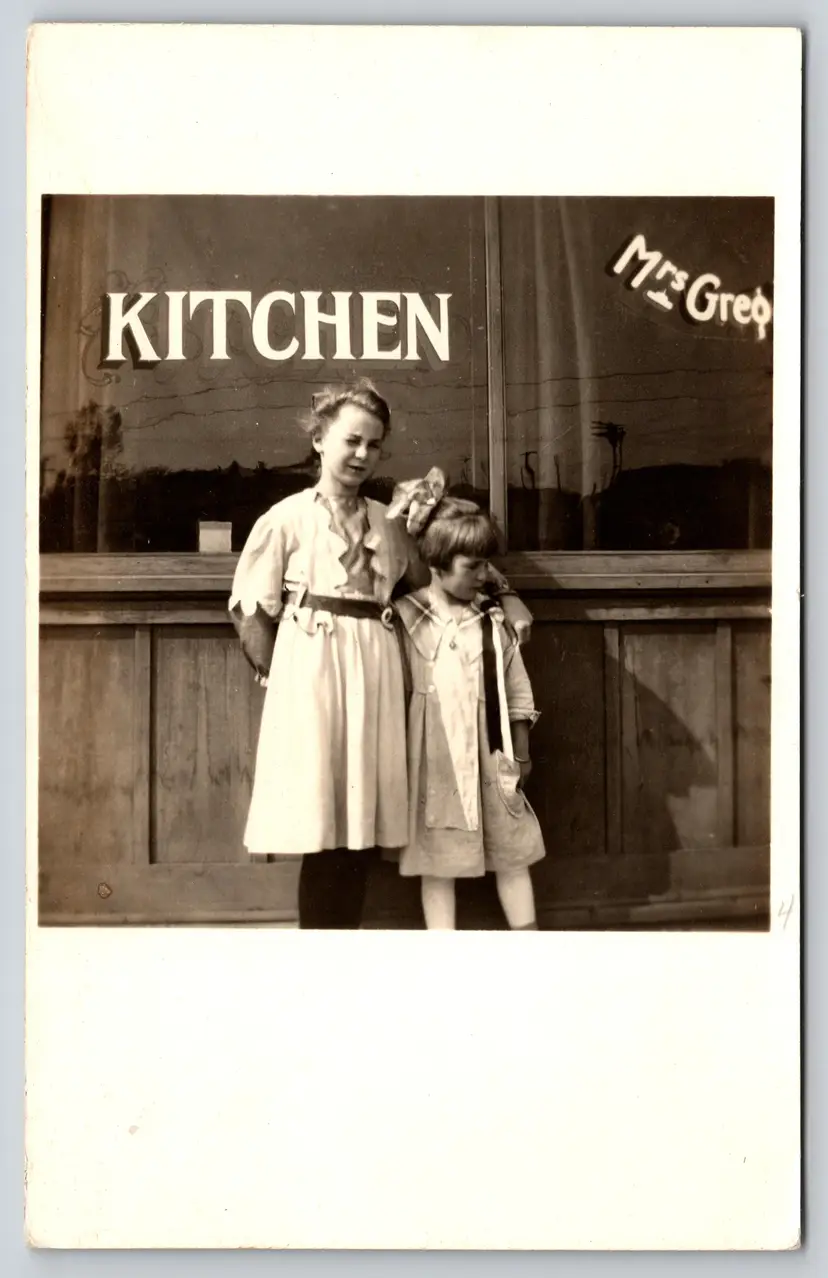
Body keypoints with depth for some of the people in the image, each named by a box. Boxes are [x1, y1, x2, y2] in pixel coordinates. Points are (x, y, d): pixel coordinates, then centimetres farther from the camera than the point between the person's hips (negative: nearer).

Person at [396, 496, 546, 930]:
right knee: (437, 857, 6)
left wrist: (520, 753, 7)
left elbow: (516, 691, 7)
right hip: (433, 754, -2)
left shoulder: (492, 622, 2)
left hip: (488, 752, 2)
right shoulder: (405, 616, -5)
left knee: (512, 853, 8)